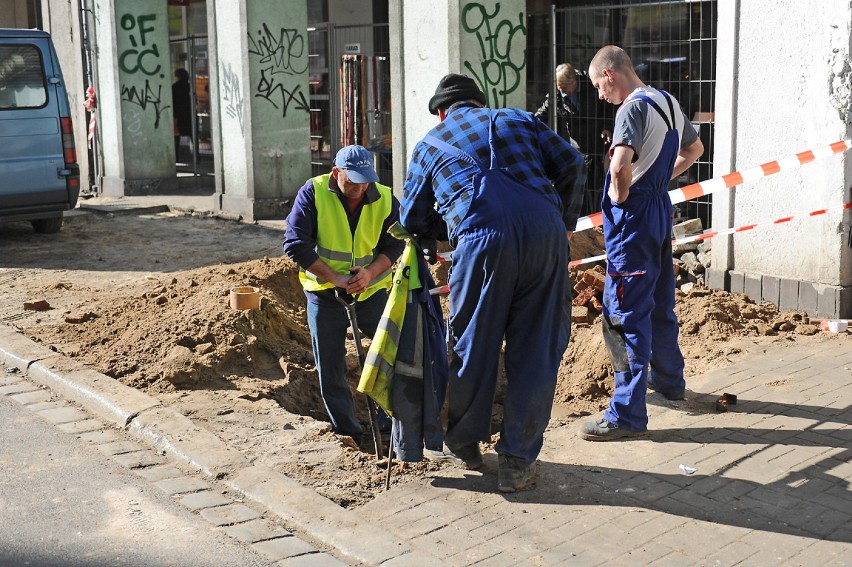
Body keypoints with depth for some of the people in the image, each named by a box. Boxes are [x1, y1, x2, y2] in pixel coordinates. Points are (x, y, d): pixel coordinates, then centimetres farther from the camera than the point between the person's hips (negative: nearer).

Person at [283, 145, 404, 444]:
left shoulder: (385, 199, -9)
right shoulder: (313, 193, -14)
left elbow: (394, 244, -3)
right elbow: (295, 244, -19)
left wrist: (371, 272, -23)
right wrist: (333, 278, -25)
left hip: (372, 290, 1)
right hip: (325, 293, -1)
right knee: (330, 369, 6)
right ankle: (347, 431, 21)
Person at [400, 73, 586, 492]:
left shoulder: (429, 145, 25)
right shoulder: (517, 119, 27)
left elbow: (413, 219, 26)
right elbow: (570, 164, 18)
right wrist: (566, 224, 28)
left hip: (484, 240, -1)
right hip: (545, 233, 1)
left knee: (474, 348, 15)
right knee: (536, 352, 9)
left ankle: (464, 443, 34)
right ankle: (517, 462, 15)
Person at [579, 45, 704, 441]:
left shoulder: (633, 108, -17)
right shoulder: (669, 103, 10)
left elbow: (620, 165, -34)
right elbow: (695, 149, 27)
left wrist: (619, 198, -15)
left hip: (634, 216, -9)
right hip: (661, 210, 9)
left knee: (625, 314, -6)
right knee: (660, 304, 23)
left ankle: (627, 413, -3)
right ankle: (669, 379, 40)